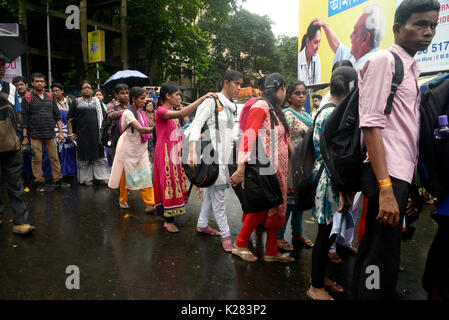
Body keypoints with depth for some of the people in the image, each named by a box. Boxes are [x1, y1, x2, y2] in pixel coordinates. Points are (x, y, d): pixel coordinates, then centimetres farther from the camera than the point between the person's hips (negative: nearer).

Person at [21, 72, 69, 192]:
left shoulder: (50, 97, 11)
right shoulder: (27, 98, 2)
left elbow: (57, 116, 12)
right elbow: (25, 119, 0)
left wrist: (61, 132, 5)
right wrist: (25, 137, -4)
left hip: (50, 134, 3)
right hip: (35, 135, -3)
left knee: (54, 158, 5)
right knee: (37, 159, 1)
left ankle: (58, 179, 14)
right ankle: (39, 182, 12)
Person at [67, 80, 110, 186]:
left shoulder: (97, 102, 14)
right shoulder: (76, 102, 7)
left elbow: (104, 117, 15)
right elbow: (70, 120, 4)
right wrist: (70, 133, -4)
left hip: (97, 133, 2)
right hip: (82, 135, -2)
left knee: (100, 155, 1)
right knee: (85, 156, 3)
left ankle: (102, 176, 7)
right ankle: (86, 178, 13)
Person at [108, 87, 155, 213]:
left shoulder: (140, 111, 7)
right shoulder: (128, 113, -17)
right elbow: (140, 129, -30)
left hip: (141, 149, 6)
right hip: (129, 149, -6)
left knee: (146, 175, -2)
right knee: (126, 174, 8)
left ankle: (150, 203, -1)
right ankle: (123, 200, 29)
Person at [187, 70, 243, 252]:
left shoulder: (230, 107, 16)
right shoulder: (212, 101, -8)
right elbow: (196, 124, -16)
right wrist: (192, 152, -27)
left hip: (224, 153, 8)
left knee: (214, 189, 13)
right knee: (217, 191, -5)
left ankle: (202, 224, 27)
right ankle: (225, 234, 0)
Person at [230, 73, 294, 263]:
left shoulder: (275, 110, 16)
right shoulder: (261, 106, -12)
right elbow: (248, 136, -21)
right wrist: (241, 169, -27)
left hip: (277, 169, 9)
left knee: (276, 208, 12)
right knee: (262, 207, -1)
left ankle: (272, 252, 24)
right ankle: (240, 245, 18)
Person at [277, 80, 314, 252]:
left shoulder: (306, 115, 17)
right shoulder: (288, 114, -9)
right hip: (291, 162, -8)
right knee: (288, 198, -6)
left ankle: (297, 233, 25)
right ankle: (278, 236, 5)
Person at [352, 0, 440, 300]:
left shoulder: (413, 69, 18)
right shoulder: (384, 61, -7)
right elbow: (371, 124, -17)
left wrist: (414, 179, 14)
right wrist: (385, 188, -24)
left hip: (403, 174, 9)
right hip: (387, 175, -8)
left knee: (375, 247, 17)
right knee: (383, 256, -3)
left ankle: (360, 290, 32)